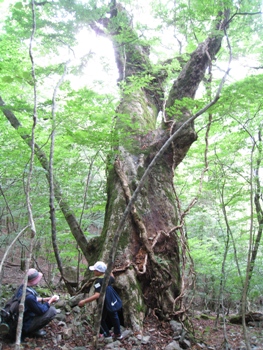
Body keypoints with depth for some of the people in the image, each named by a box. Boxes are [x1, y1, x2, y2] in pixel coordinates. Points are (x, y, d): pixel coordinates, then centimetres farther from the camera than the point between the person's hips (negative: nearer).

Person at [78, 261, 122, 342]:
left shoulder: (98, 281, -33)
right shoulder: (108, 277, -11)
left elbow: (97, 295, -43)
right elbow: (113, 279, 14)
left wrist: (84, 301, -45)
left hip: (103, 304, -7)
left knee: (100, 320, 20)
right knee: (114, 317, 26)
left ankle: (107, 336, 30)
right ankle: (118, 334, 43)